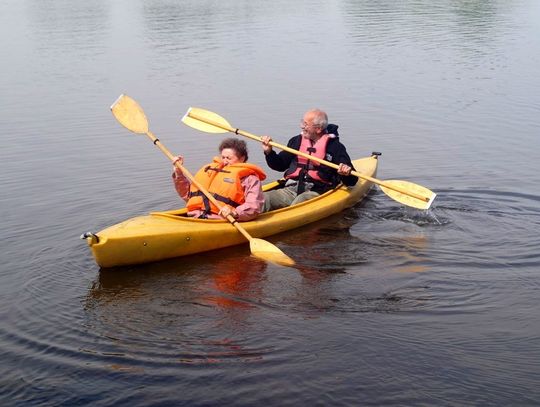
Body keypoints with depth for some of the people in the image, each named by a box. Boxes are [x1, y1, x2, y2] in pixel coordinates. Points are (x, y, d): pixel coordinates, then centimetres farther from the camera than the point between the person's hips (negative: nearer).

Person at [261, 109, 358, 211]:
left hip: (316, 192, -4)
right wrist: (269, 152, 10)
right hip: (290, 189, 4)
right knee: (263, 199, -27)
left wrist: (346, 174, -21)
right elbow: (280, 165, 27)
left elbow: (351, 182, 3)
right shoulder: (296, 141, 19)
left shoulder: (335, 146, 6)